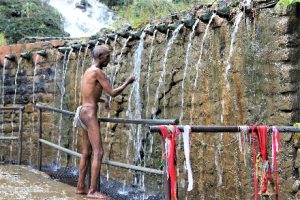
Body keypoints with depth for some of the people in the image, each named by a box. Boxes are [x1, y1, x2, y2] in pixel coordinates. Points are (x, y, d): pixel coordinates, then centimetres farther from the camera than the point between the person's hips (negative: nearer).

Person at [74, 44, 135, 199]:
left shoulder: (88, 71, 17)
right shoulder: (97, 71, -13)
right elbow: (112, 93, -13)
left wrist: (101, 100, 32)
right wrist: (127, 82, 0)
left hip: (84, 112, 10)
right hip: (89, 113, -10)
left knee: (86, 152, 14)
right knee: (98, 152, -11)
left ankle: (80, 186, 19)